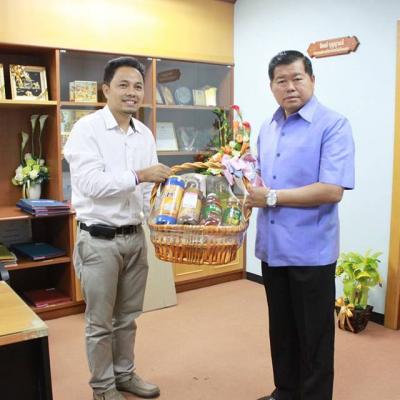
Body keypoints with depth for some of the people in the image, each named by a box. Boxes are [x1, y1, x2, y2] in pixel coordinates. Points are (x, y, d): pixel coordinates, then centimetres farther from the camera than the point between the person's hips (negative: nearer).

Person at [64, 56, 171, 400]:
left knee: (128, 317, 19)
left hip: (135, 236, 6)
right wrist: (138, 175, -27)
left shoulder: (145, 134, 7)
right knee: (101, 322, 10)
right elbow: (90, 183, -22)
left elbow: (149, 186, 10)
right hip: (100, 239, -5)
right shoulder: (87, 129, -11)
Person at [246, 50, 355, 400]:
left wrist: (272, 197, -18)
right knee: (281, 329, 19)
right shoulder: (267, 129, 12)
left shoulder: (333, 125, -11)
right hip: (272, 247, 7)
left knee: (313, 336, 9)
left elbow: (332, 190, -21)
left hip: (311, 251, -6)